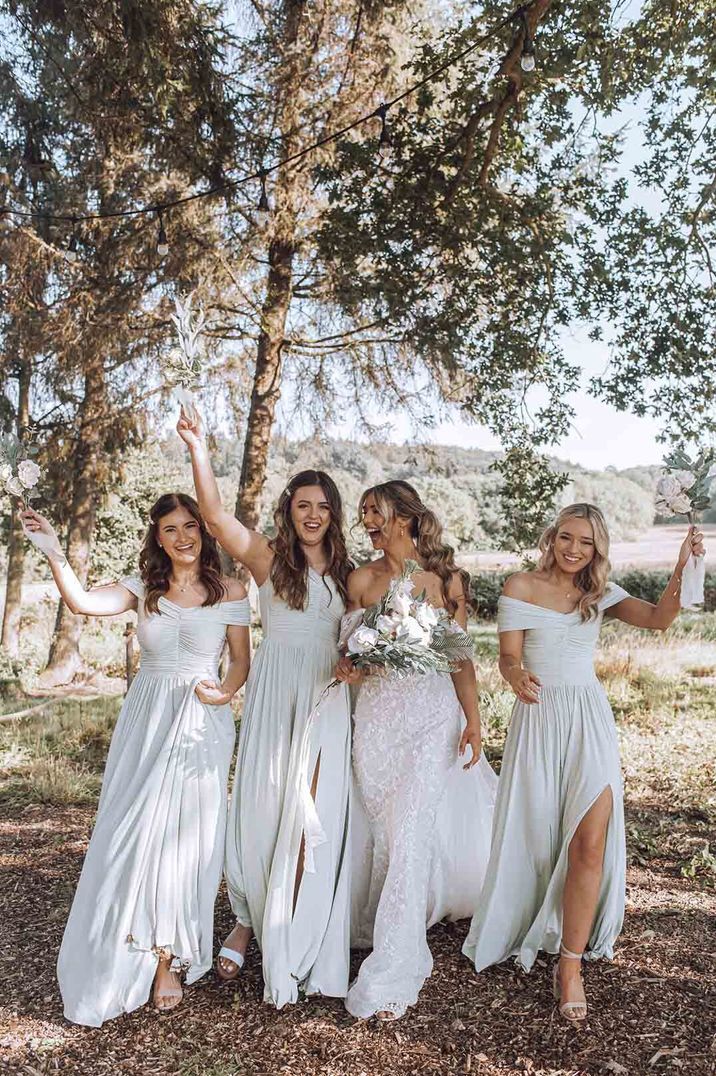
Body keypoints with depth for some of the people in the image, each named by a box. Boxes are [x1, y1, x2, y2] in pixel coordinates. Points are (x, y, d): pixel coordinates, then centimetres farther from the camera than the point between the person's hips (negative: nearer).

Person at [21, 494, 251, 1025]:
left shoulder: (230, 592, -1)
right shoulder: (144, 588, 3)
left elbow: (242, 660, 4)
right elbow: (82, 601, -13)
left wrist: (225, 691, -15)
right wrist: (53, 548, -21)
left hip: (202, 726, -2)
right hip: (146, 723, 2)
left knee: (184, 836, 1)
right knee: (134, 833, 4)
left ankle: (169, 961, 20)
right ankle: (133, 954, 26)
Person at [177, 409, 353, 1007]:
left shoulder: (346, 572, 12)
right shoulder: (268, 558, 1)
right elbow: (215, 516, -14)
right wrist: (199, 452, -25)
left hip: (328, 699, 2)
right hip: (274, 694, -2)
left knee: (313, 818, 1)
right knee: (262, 807, 2)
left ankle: (292, 945, 17)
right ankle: (248, 921, 24)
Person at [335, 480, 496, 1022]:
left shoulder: (446, 578, 1)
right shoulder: (362, 579, 4)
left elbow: (460, 655, 4)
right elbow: (351, 646, 11)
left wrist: (473, 719, 0)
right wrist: (348, 667, -11)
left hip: (432, 711, -2)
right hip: (377, 712, 2)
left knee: (409, 831, -8)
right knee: (381, 828, 8)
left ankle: (392, 973, 1)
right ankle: (395, 931, 33)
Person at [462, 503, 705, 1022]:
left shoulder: (600, 593, 7)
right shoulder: (522, 586, -2)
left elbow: (659, 618, -6)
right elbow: (509, 655, -7)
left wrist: (682, 568, -20)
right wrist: (518, 677, -30)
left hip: (590, 719, 2)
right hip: (539, 717, -2)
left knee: (590, 842, -8)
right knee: (534, 838, 9)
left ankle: (571, 965, 5)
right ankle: (517, 930, 37)